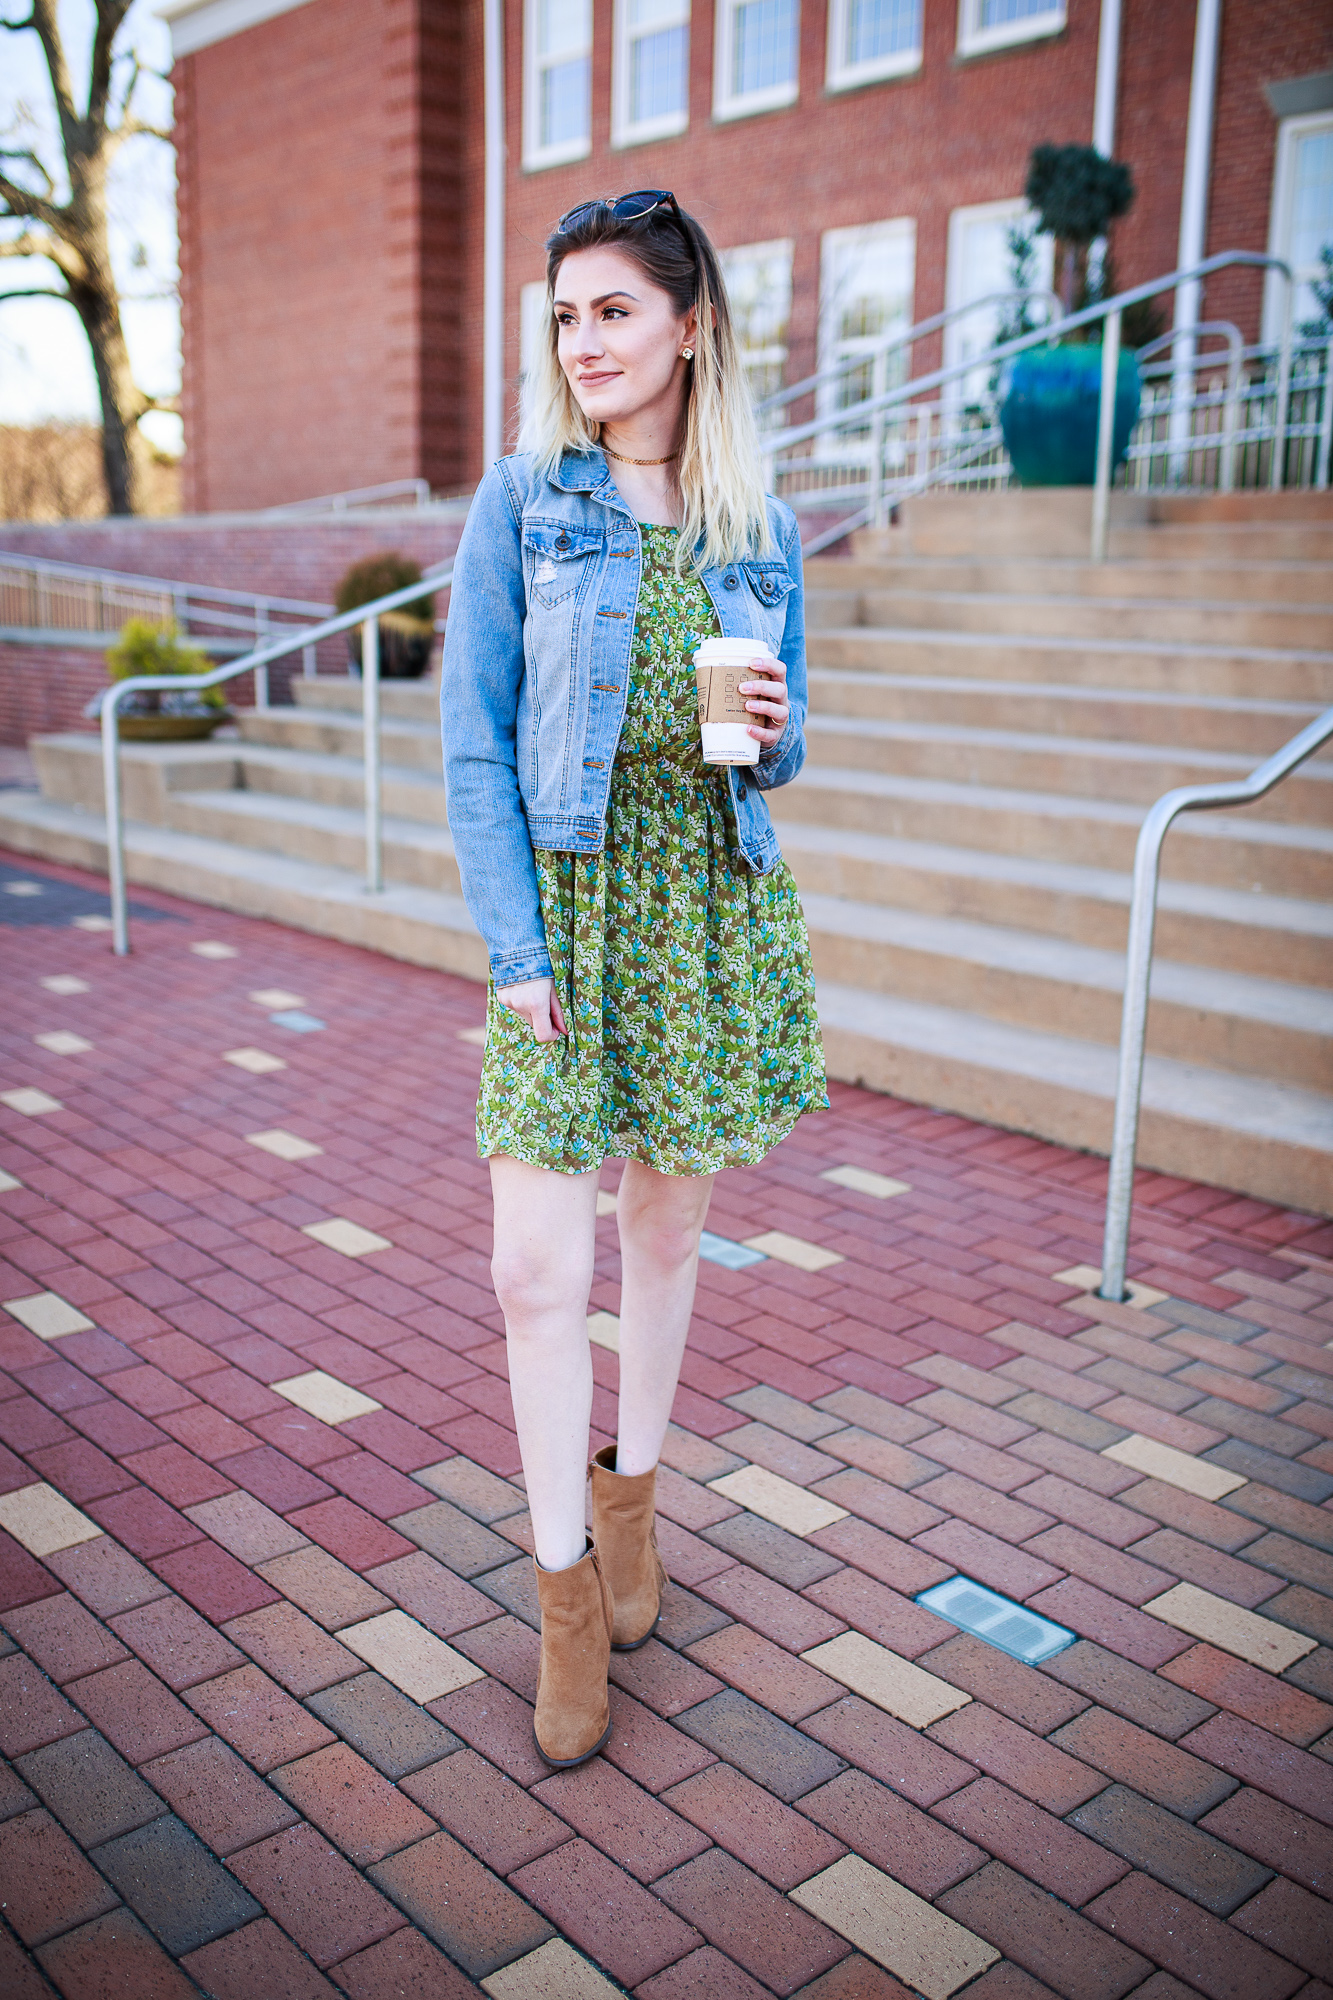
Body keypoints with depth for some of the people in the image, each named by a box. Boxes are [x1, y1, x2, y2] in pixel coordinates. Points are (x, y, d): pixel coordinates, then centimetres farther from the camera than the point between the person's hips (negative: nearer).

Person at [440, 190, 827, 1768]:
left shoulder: (758, 527, 7)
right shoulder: (521, 502, -1)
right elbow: (473, 745, -5)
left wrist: (776, 731, -10)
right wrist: (518, 950, -12)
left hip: (714, 911, 3)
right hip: (563, 907, -2)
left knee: (668, 1228, 13)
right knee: (537, 1264, -6)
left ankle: (630, 1490, 36)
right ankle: (566, 1587, 12)